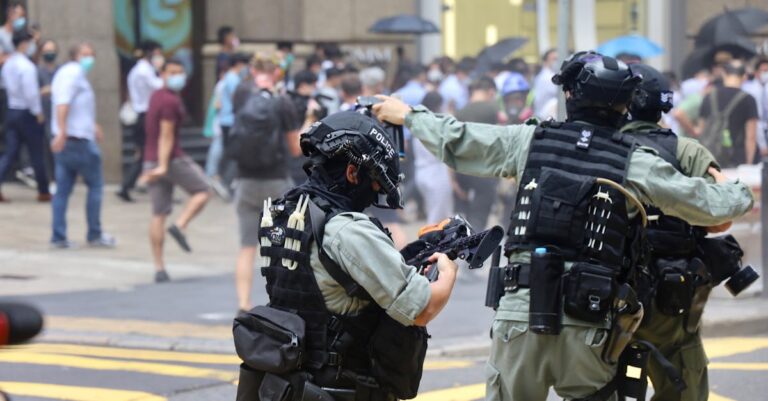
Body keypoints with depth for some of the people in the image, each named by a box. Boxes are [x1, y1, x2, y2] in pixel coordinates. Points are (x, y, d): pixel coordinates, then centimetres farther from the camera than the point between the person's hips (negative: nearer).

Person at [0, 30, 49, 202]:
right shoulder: (27, 66, -17)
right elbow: (31, 93, -22)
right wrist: (38, 112, -11)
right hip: (27, 114, -7)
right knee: (37, 155, 5)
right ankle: (44, 192, 14)